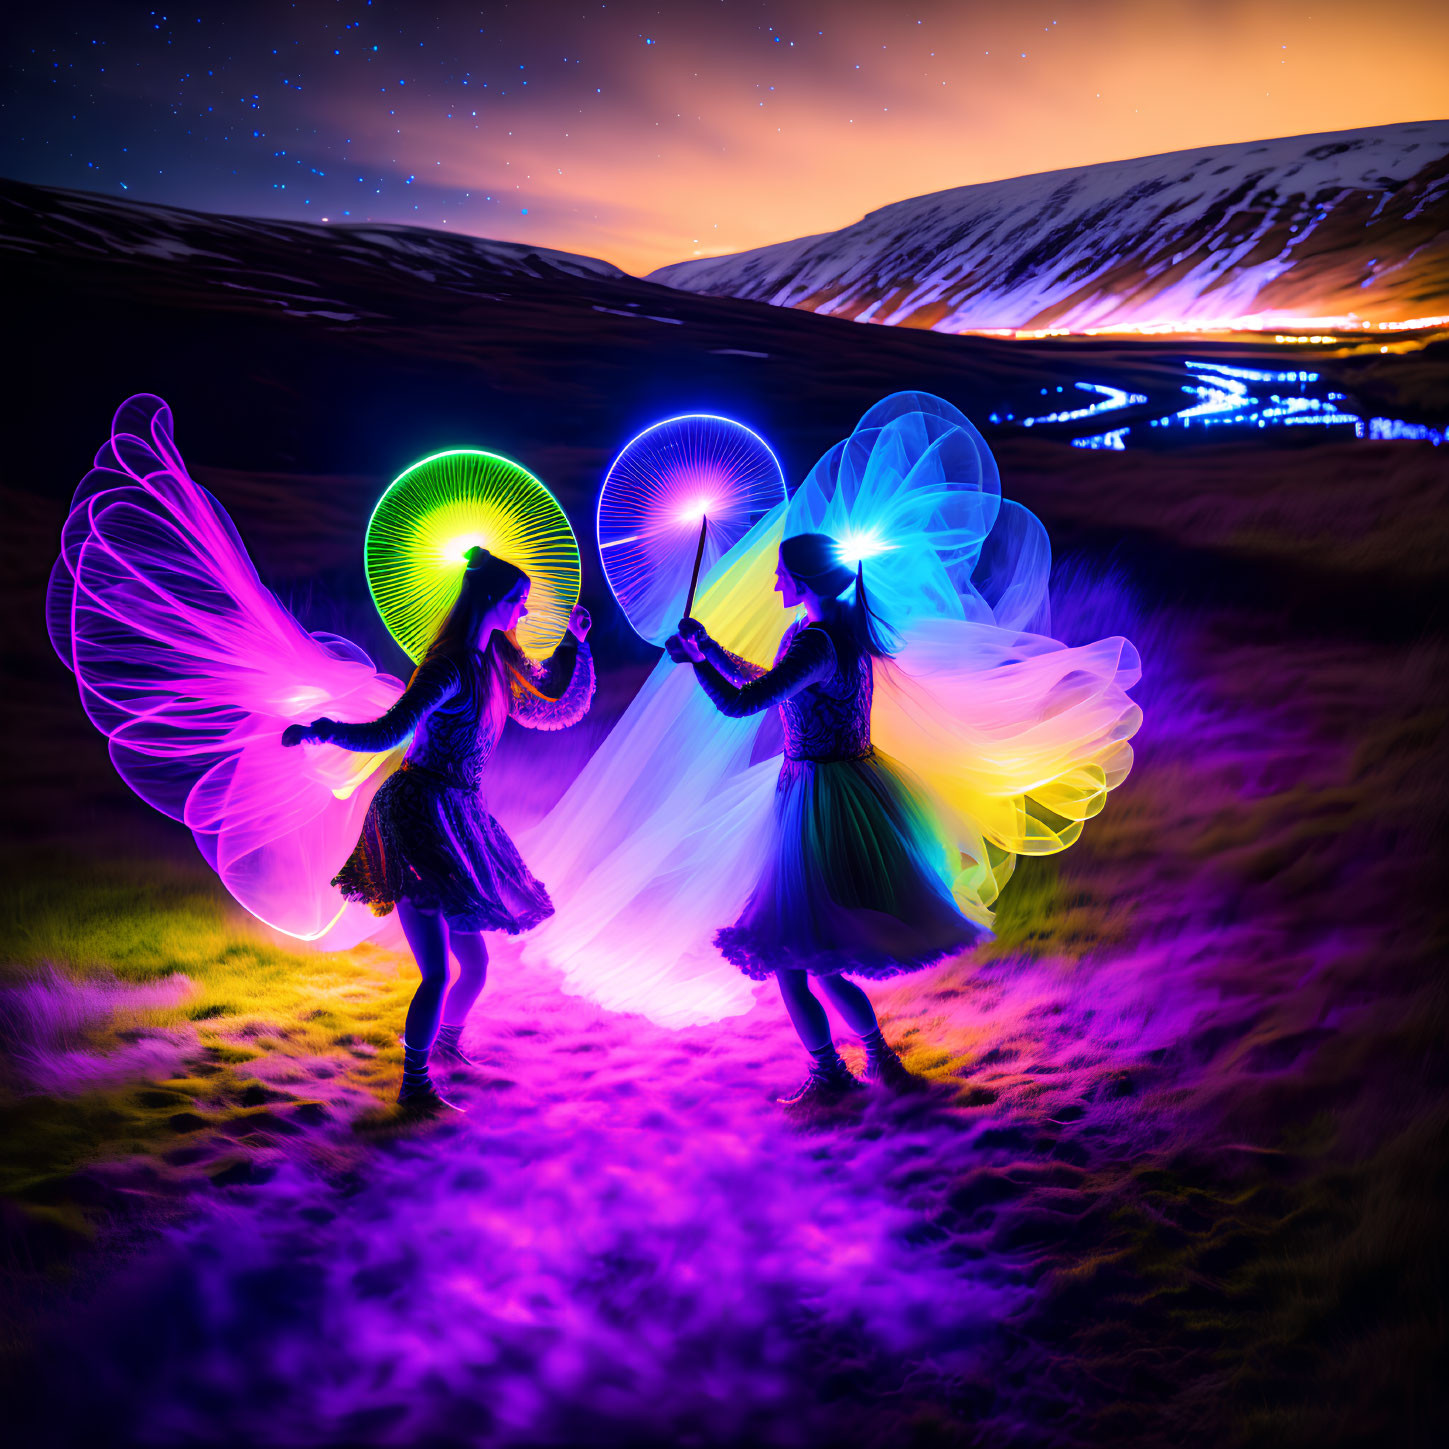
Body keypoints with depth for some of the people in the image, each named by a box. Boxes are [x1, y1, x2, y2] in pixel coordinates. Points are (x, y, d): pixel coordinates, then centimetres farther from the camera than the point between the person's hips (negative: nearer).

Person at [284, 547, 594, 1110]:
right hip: (419, 815, -8)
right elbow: (390, 730, -23)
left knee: (475, 962, 16)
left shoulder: (496, 666, 10)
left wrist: (575, 643, 21)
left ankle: (446, 1040, 43)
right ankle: (414, 1084, 8)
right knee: (439, 971, -8)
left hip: (456, 821, 9)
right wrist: (317, 732, -33)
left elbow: (556, 708, 23)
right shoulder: (452, 667, -16)